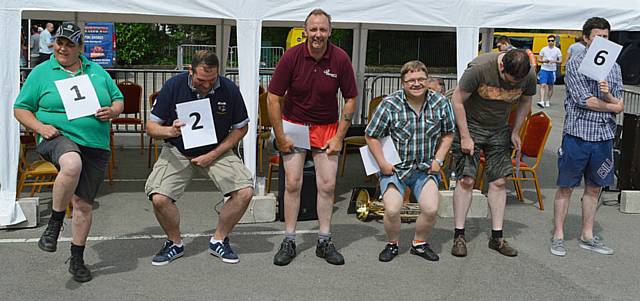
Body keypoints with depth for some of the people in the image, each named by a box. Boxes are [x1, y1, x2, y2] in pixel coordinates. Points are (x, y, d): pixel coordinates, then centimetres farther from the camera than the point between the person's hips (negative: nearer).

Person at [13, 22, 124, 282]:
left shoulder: (97, 71, 13)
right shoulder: (42, 72, 5)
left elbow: (119, 100, 18)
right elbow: (21, 108, 6)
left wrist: (112, 111, -6)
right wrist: (40, 127, -13)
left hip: (96, 146, 4)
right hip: (59, 137, -3)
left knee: (84, 204, 6)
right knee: (72, 164, -39)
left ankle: (77, 259, 24)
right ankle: (54, 222, -17)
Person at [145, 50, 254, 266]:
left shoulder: (229, 90, -13)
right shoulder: (173, 86, -14)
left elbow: (241, 128, -1)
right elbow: (151, 127, -8)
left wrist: (213, 155, -11)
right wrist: (170, 131, -32)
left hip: (217, 151, 1)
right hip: (177, 151, 0)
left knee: (245, 192, -19)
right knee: (158, 198, -21)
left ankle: (219, 240, 7)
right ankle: (174, 243, 9)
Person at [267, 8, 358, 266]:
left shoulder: (340, 59, -11)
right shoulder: (292, 56, -14)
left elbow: (350, 100, -1)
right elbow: (273, 98, -9)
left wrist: (339, 137, -5)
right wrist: (280, 137, -10)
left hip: (327, 127, 1)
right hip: (294, 124, -1)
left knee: (327, 185, 0)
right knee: (292, 183, -3)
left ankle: (324, 242, 12)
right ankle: (289, 242, 8)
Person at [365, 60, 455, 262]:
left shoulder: (441, 103, -4)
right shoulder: (390, 104, -13)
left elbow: (448, 134, 10)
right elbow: (371, 136, -4)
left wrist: (438, 160, 1)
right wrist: (382, 163, -7)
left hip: (426, 168, 2)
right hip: (394, 167, -2)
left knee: (431, 209, -13)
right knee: (392, 210, -17)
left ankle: (419, 243, 17)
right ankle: (392, 244, 14)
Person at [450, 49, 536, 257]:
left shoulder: (529, 75, -13)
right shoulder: (480, 68, -27)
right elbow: (457, 101, -18)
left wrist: (516, 132, 2)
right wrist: (465, 137, -17)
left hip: (499, 130, 4)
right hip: (470, 125, -4)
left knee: (499, 182, 1)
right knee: (466, 180, -8)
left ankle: (497, 237, 9)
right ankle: (459, 236, 2)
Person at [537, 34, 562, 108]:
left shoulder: (557, 50, 1)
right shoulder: (544, 49, 2)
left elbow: (560, 61, 1)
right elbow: (539, 59, 7)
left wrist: (555, 61, -19)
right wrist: (544, 61, -14)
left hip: (552, 70, 1)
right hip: (544, 69, -1)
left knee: (550, 87, 10)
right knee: (543, 85, -13)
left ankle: (547, 101, 22)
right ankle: (542, 101, -19)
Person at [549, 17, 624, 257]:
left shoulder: (614, 67, 11)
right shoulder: (576, 63, -5)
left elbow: (619, 106, 5)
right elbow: (584, 100, -14)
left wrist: (608, 96, -16)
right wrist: (611, 106, -3)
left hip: (604, 136, 5)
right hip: (577, 134, -5)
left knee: (594, 187, 12)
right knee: (566, 187, 3)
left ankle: (587, 236, 24)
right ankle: (558, 236, 13)